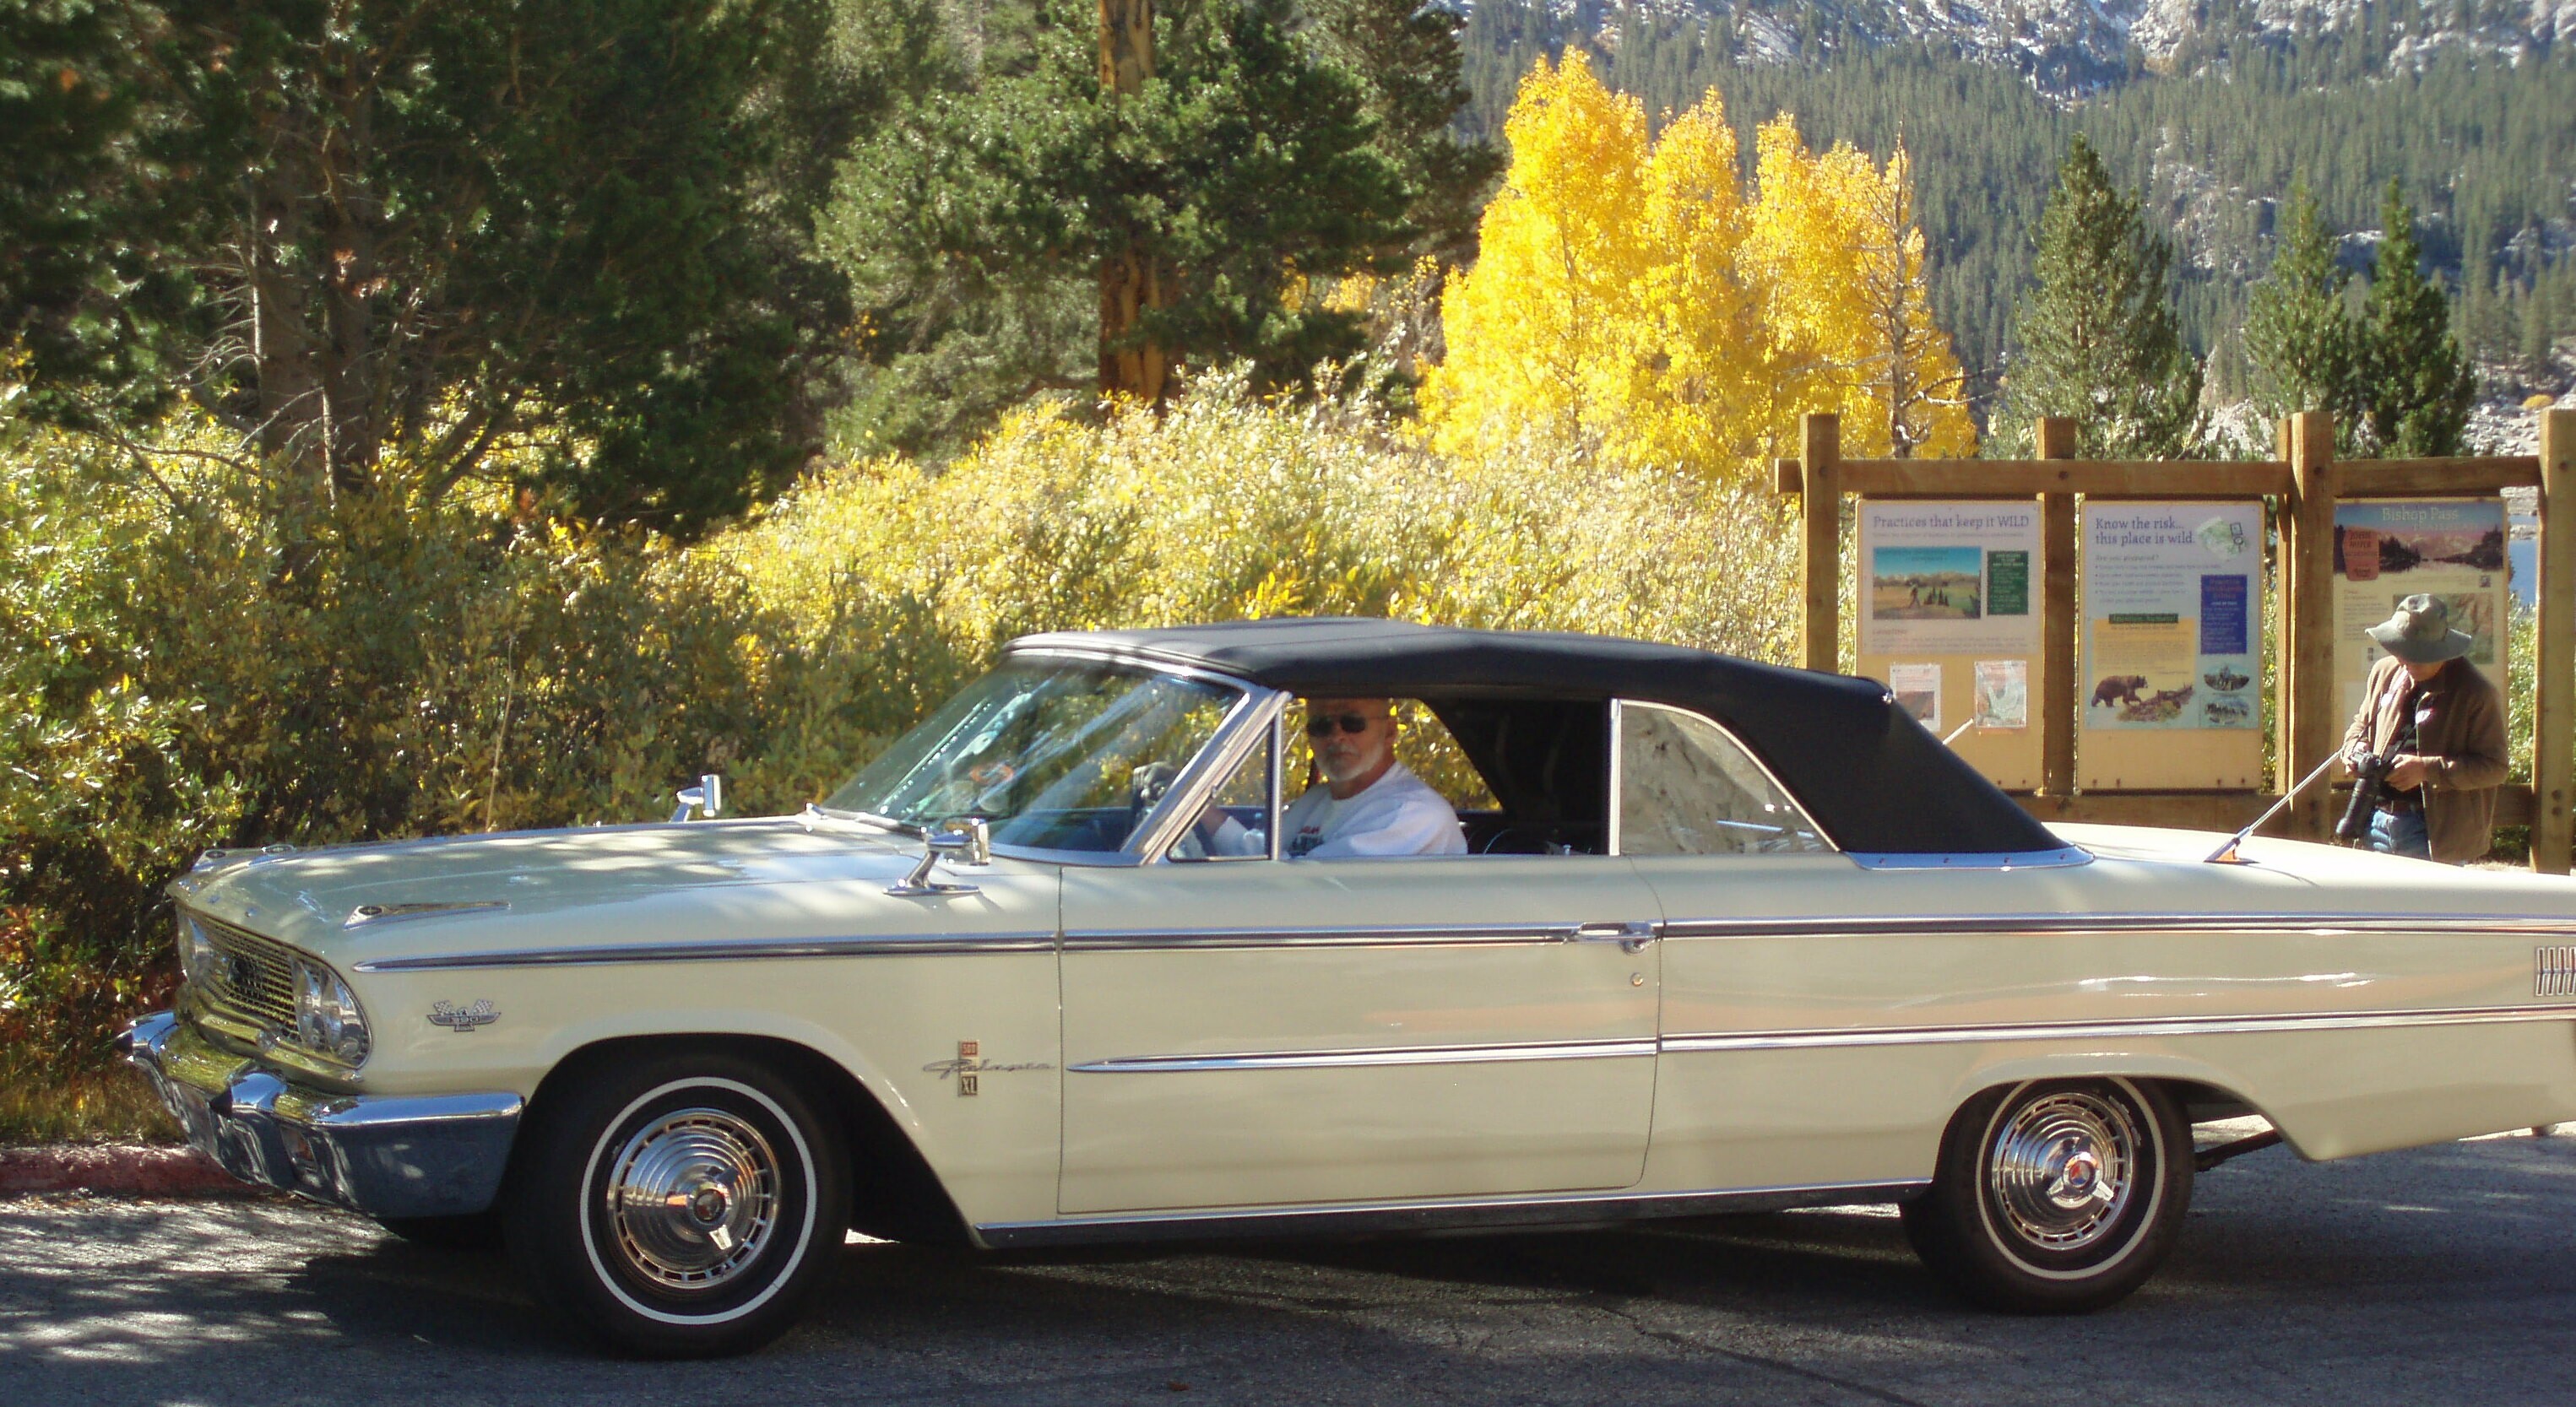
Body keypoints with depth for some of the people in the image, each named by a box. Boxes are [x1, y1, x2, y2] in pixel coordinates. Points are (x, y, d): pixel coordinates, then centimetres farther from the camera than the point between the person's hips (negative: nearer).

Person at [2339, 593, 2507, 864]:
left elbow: (2494, 767, -10)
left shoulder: (2475, 692, -8)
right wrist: (2357, 750, 2)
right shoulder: (2384, 673, 10)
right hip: (2379, 819, 6)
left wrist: (2427, 770, -19)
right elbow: (2361, 725, 26)